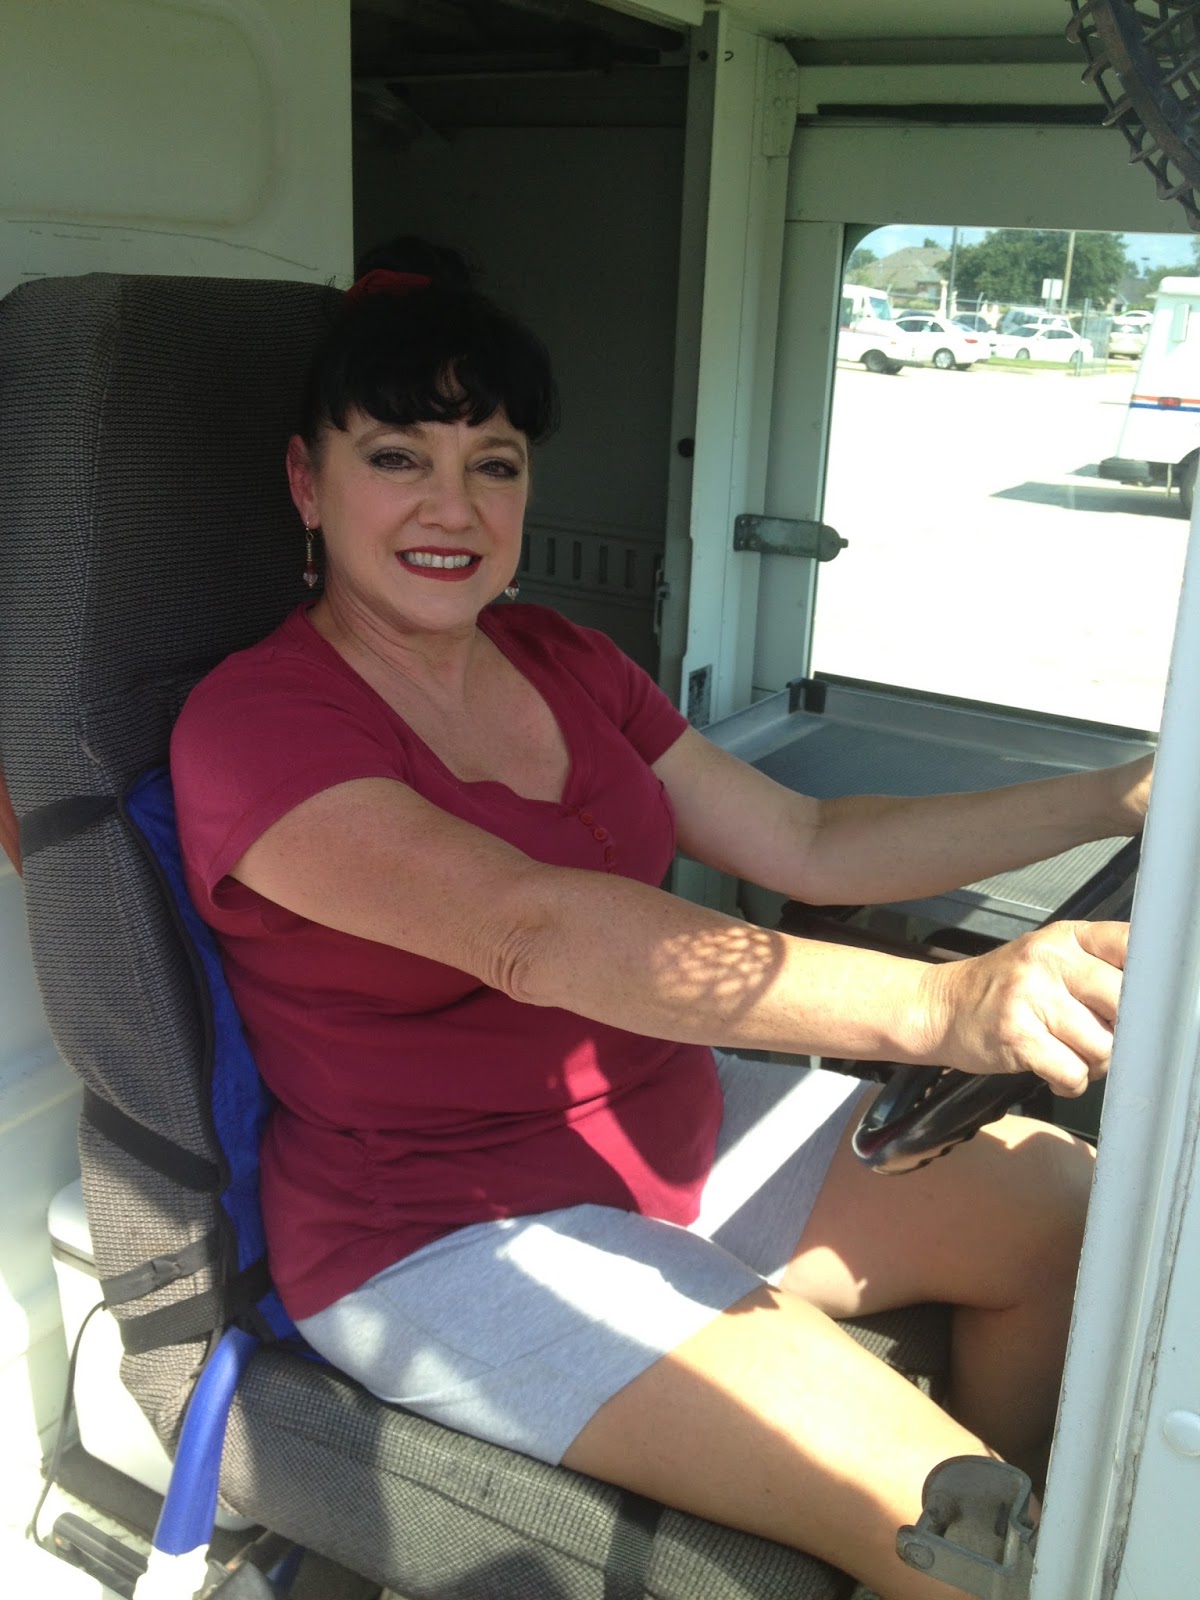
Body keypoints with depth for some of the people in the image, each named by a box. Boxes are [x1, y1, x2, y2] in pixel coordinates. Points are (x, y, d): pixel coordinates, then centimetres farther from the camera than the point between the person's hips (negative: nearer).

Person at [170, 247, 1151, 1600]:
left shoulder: (563, 663, 5)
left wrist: (1113, 799, 1)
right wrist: (932, 1005, -44)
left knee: (1070, 1210, 6)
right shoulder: (253, 724, -17)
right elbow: (532, 931, -34)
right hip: (450, 1236, -7)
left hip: (675, 1125, 8)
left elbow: (805, 846, 6)